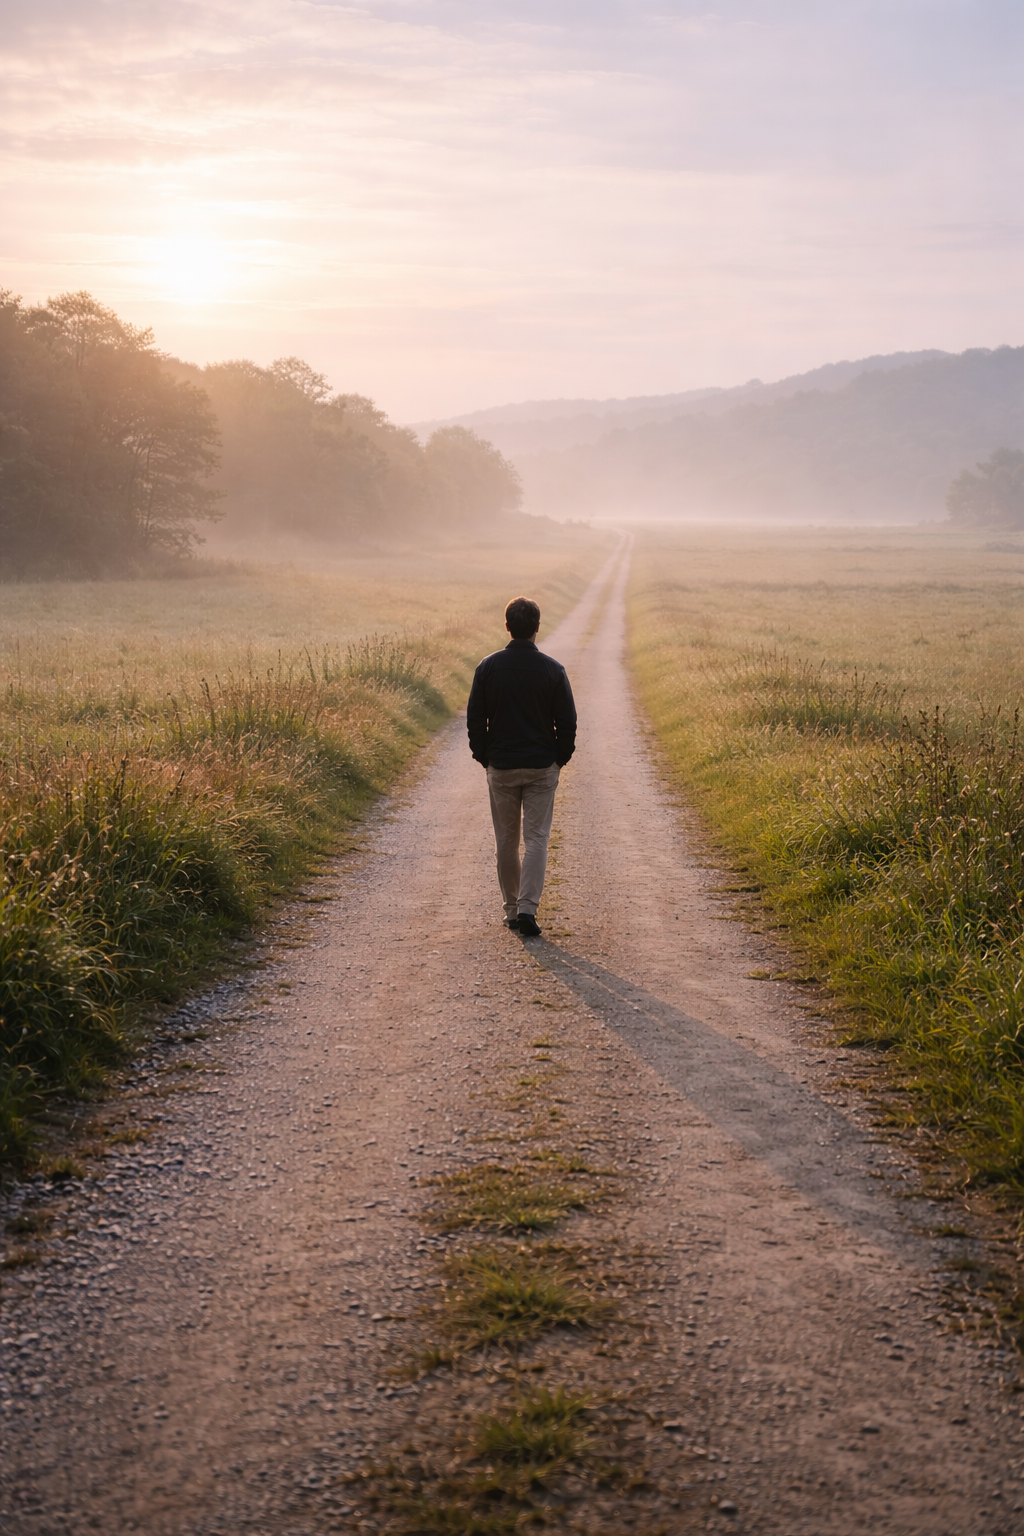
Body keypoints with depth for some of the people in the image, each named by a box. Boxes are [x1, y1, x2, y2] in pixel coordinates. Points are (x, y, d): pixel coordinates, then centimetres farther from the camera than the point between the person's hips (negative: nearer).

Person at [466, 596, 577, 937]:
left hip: (501, 768, 1)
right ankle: (527, 909, -12)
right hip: (542, 768, -1)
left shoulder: (488, 667, -4)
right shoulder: (553, 670, -6)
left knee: (506, 841, 12)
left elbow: (475, 719, 0)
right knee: (536, 839, 1)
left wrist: (484, 758, 10)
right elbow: (567, 722, -3)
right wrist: (560, 760, 10)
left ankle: (511, 910, 19)